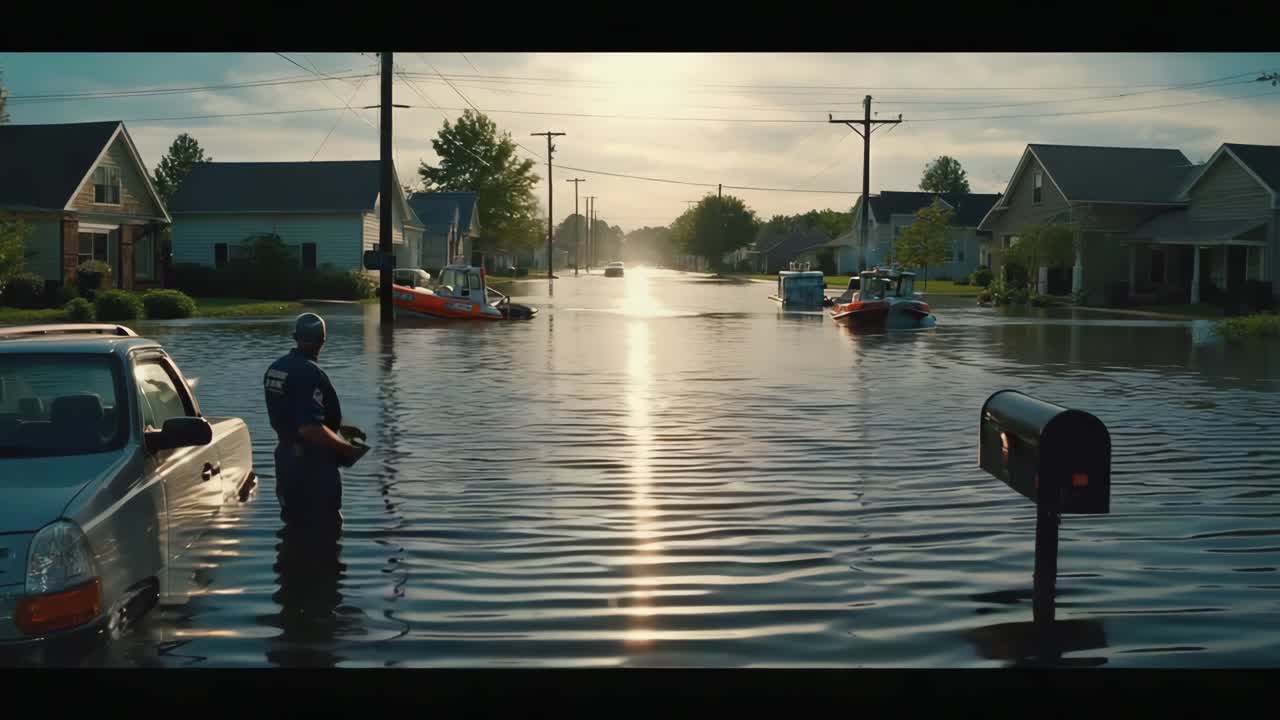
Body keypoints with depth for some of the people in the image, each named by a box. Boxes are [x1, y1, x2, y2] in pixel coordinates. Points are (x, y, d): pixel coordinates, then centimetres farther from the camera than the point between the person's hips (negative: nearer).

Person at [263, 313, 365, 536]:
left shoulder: (275, 369, 6)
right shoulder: (309, 374, -22)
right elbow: (310, 429, -28)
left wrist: (339, 428, 18)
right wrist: (346, 449, -16)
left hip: (285, 459, 9)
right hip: (313, 467, -9)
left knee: (295, 526, 20)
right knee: (325, 528, 0)